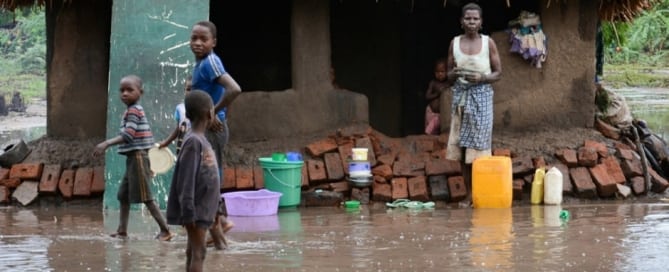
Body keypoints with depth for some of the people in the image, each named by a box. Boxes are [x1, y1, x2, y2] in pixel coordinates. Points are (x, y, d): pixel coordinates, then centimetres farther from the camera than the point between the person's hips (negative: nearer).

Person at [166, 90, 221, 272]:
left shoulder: (201, 141, 13)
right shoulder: (193, 142, -17)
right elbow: (186, 180, -21)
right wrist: (189, 212, -23)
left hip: (203, 210, 9)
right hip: (197, 210, -9)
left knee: (194, 251, 13)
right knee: (197, 252, -10)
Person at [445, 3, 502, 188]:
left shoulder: (488, 43, 0)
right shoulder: (455, 43, 6)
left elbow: (498, 73, 3)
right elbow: (449, 76, 12)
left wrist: (481, 77, -16)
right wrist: (454, 73, -12)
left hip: (481, 96, -3)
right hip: (460, 96, 3)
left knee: (478, 146, -8)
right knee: (462, 146, 0)